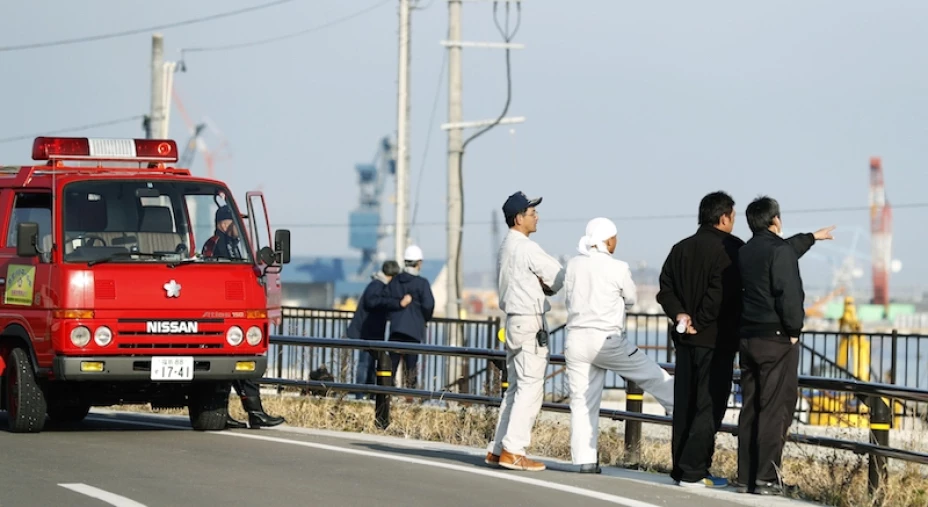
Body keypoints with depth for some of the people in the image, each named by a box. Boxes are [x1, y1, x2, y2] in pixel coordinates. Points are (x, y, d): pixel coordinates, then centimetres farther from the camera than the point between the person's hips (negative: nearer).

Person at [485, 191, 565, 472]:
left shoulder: (505, 248, 15)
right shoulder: (526, 248, -14)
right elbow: (559, 277, -10)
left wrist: (542, 286, 3)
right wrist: (547, 285, 11)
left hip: (513, 320, 9)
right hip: (530, 322, -9)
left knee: (516, 387, 13)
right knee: (530, 387, -8)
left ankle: (497, 449, 12)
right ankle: (513, 451, -12)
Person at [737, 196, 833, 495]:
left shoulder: (745, 252, 12)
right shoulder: (781, 251, -14)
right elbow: (789, 295, -21)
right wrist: (794, 331, -9)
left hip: (748, 336, 8)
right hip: (776, 339, -8)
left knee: (750, 409, 11)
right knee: (775, 410, -7)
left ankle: (747, 477, 11)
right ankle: (766, 479, -11)